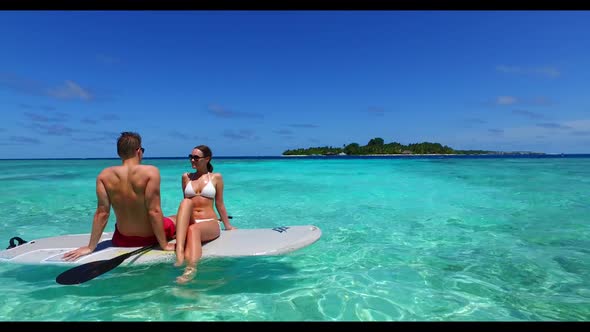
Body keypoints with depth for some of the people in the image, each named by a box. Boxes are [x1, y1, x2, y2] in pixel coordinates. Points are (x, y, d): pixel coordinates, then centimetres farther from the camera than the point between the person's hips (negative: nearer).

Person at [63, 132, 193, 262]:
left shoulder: (104, 175, -9)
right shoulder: (150, 171, -21)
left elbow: (102, 213, -9)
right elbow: (154, 211, -23)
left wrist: (90, 247, 0)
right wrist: (164, 245, -15)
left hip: (122, 241, 5)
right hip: (151, 237, -5)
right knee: (188, 202, 14)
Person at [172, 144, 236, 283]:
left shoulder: (216, 177, 8)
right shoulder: (186, 177, 15)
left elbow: (219, 204, 12)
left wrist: (227, 225, 15)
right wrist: (183, 219, 19)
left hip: (210, 223, -2)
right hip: (189, 223, 2)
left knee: (193, 229, -37)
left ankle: (191, 268, -60)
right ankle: (179, 253, -56)